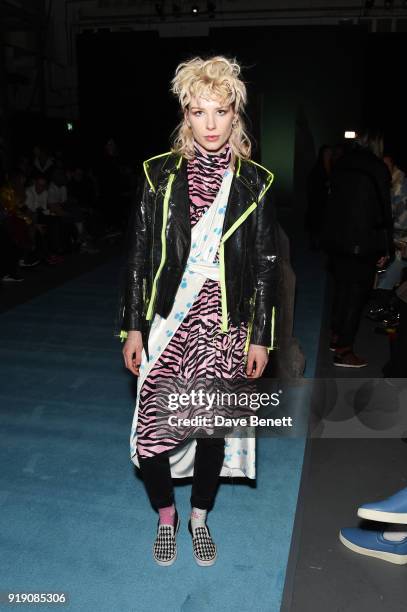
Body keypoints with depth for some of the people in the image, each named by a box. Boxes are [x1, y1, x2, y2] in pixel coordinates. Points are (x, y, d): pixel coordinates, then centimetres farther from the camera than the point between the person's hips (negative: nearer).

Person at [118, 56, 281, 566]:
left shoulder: (254, 184, 1)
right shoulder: (160, 176, 0)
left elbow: (266, 266, 3)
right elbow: (138, 255, 2)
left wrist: (262, 337, 1)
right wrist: (133, 327, 0)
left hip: (225, 330, 1)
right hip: (167, 327, 0)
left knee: (213, 429, 11)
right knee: (151, 432, 1)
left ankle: (199, 517, 37)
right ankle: (166, 516, 31)